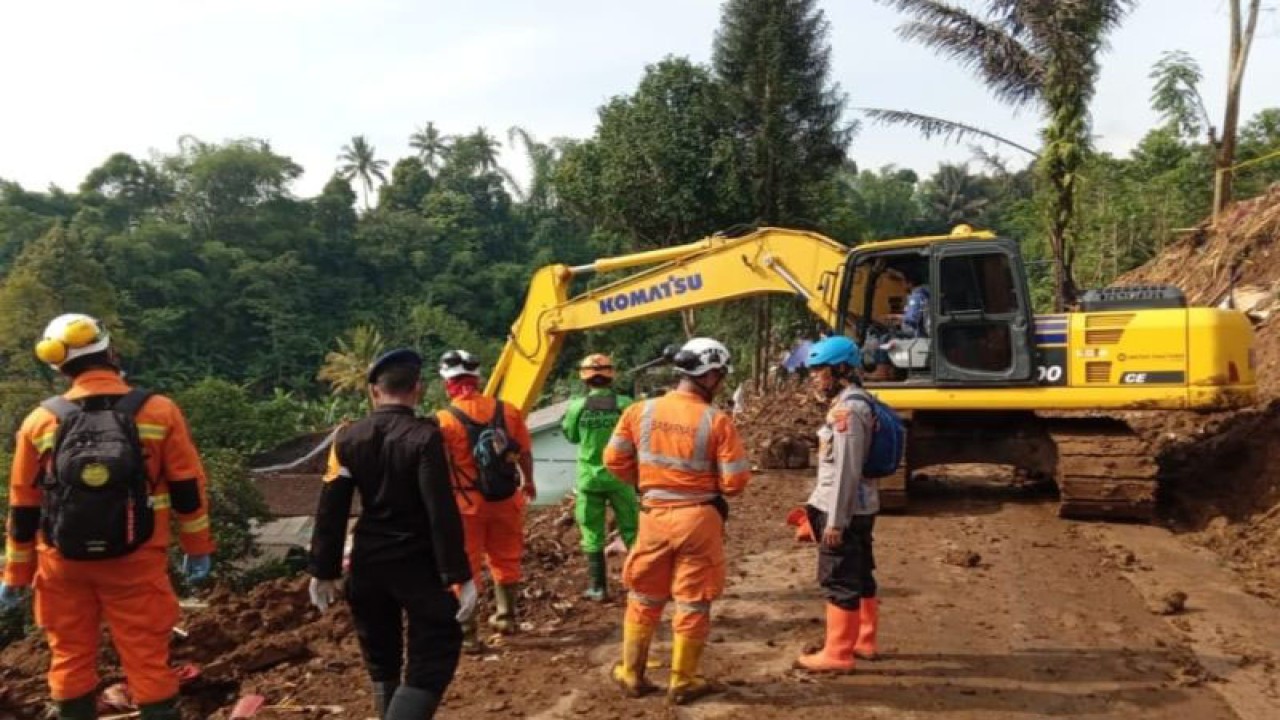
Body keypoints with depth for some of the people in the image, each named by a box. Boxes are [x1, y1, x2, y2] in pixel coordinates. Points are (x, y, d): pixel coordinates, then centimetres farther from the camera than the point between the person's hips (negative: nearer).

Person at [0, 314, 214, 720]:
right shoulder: (159, 412, -8)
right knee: (148, 659, 6)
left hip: (63, 565, 2)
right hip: (136, 562, -2)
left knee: (70, 657, 16)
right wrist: (198, 548, 6)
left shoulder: (40, 421, -3)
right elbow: (187, 490, -4)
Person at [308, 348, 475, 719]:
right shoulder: (425, 436, -15)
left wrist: (324, 571, 7)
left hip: (368, 564, 5)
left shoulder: (348, 438, -2)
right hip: (418, 564, -5)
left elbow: (331, 512, -1)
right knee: (434, 655, 2)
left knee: (381, 657, 21)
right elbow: (443, 513, -19)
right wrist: (459, 575, -15)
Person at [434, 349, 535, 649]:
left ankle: (466, 633, 12)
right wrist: (528, 481, 23)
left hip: (466, 504, -4)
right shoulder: (508, 411, -2)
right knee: (505, 560, 21)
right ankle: (505, 617, 35)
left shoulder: (444, 420, -14)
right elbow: (524, 452, 6)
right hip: (505, 499, 4)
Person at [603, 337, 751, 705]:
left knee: (643, 598, 20)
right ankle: (683, 682, 22)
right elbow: (735, 482, -11)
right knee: (693, 602, 12)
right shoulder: (717, 421, -13)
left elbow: (614, 460, 3)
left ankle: (631, 674, 30)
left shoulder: (640, 411, -4)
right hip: (699, 517, -3)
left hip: (654, 514, 3)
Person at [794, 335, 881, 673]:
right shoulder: (854, 403, 12)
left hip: (845, 509, -10)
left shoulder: (846, 409, -20)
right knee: (859, 575, 18)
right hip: (858, 506, 10)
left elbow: (846, 470, -23)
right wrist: (827, 510, 22)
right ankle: (863, 640, 31)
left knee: (839, 581, -1)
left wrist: (835, 520, -21)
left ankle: (837, 654, 8)